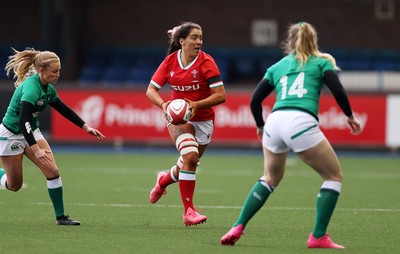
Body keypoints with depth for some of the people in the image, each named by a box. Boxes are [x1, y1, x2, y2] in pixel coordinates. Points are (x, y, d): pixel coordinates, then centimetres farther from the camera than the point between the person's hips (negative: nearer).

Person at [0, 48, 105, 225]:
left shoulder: (48, 88, -2)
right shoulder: (31, 88, -29)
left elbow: (64, 109, 12)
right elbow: (23, 121, -37)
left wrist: (86, 127, 7)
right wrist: (36, 150, -42)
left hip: (32, 132, 7)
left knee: (52, 171, -8)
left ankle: (60, 217, -1)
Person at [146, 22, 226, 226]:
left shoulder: (206, 62, -14)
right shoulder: (170, 62, -8)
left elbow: (220, 95, -17)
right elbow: (151, 90, -4)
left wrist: (196, 105, -30)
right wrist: (163, 104, -24)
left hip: (203, 120, 1)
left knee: (186, 166, 9)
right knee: (190, 156, -25)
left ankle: (163, 180, 47)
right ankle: (188, 211, -18)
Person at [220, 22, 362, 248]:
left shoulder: (277, 67, 25)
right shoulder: (321, 62, 16)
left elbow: (255, 101, 22)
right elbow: (338, 90, 1)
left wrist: (261, 126, 40)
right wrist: (350, 116, 17)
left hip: (274, 122, 5)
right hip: (301, 122, -5)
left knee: (271, 178, 28)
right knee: (334, 176, 12)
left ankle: (238, 228, 19)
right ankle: (318, 237, 3)